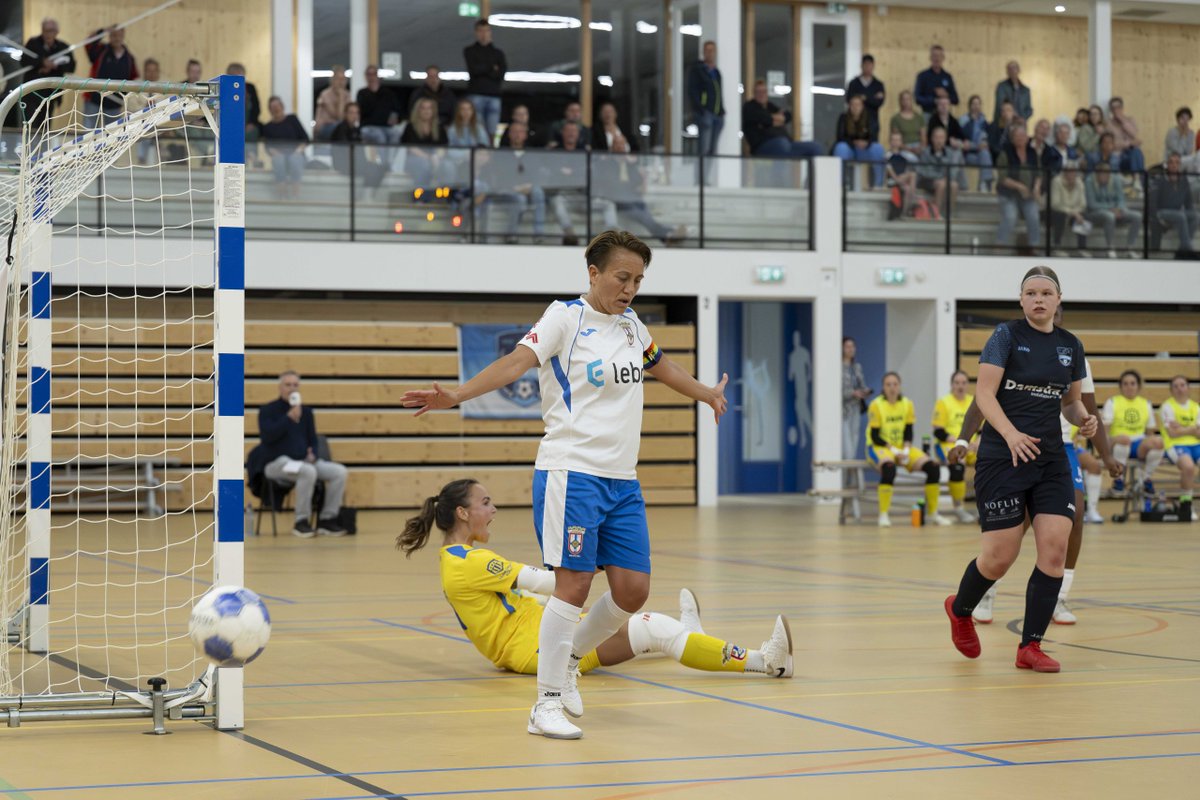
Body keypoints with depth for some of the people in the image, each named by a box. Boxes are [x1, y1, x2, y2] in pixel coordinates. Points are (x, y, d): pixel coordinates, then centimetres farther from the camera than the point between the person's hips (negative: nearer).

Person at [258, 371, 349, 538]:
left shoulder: (305, 411, 15)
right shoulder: (267, 410, 0)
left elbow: (312, 440, 18)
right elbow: (267, 436, -16)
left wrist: (313, 454, -5)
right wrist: (289, 417, -18)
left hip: (304, 461, 6)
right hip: (277, 462, -6)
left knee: (339, 472, -15)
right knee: (308, 472, -37)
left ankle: (327, 519, -8)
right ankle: (301, 522, -24)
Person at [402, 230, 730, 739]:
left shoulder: (631, 325, 15)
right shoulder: (565, 317, -5)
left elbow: (660, 366, 35)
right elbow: (517, 362, -18)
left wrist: (707, 394, 50)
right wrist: (457, 395, -33)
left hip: (622, 479, 7)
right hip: (572, 472, -7)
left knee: (633, 589, 3)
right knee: (573, 585, -10)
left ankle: (568, 659, 26)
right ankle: (547, 703, -1)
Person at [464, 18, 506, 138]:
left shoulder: (498, 53, 15)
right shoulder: (469, 51, 11)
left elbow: (502, 73, 0)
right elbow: (473, 69, -5)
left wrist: (482, 70, -5)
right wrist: (492, 68, 2)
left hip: (494, 95, 2)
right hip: (476, 94, -2)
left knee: (492, 132, -3)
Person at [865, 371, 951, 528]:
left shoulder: (907, 404, 4)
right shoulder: (876, 405, -11)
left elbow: (908, 432, 4)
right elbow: (875, 436, -12)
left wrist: (906, 450, -13)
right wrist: (894, 451, -19)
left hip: (902, 447, 6)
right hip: (880, 447, -6)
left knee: (933, 467, -12)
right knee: (889, 467, -40)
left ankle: (932, 513, 0)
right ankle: (883, 515, -33)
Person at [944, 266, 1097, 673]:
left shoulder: (1070, 345, 11)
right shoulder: (1007, 335, -4)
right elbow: (984, 393, -10)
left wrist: (1083, 419, -2)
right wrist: (1012, 433, -24)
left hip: (1051, 460, 5)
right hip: (1002, 458, -4)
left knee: (1055, 548, -9)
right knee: (1000, 556, -3)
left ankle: (1030, 647, 0)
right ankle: (960, 609, 29)